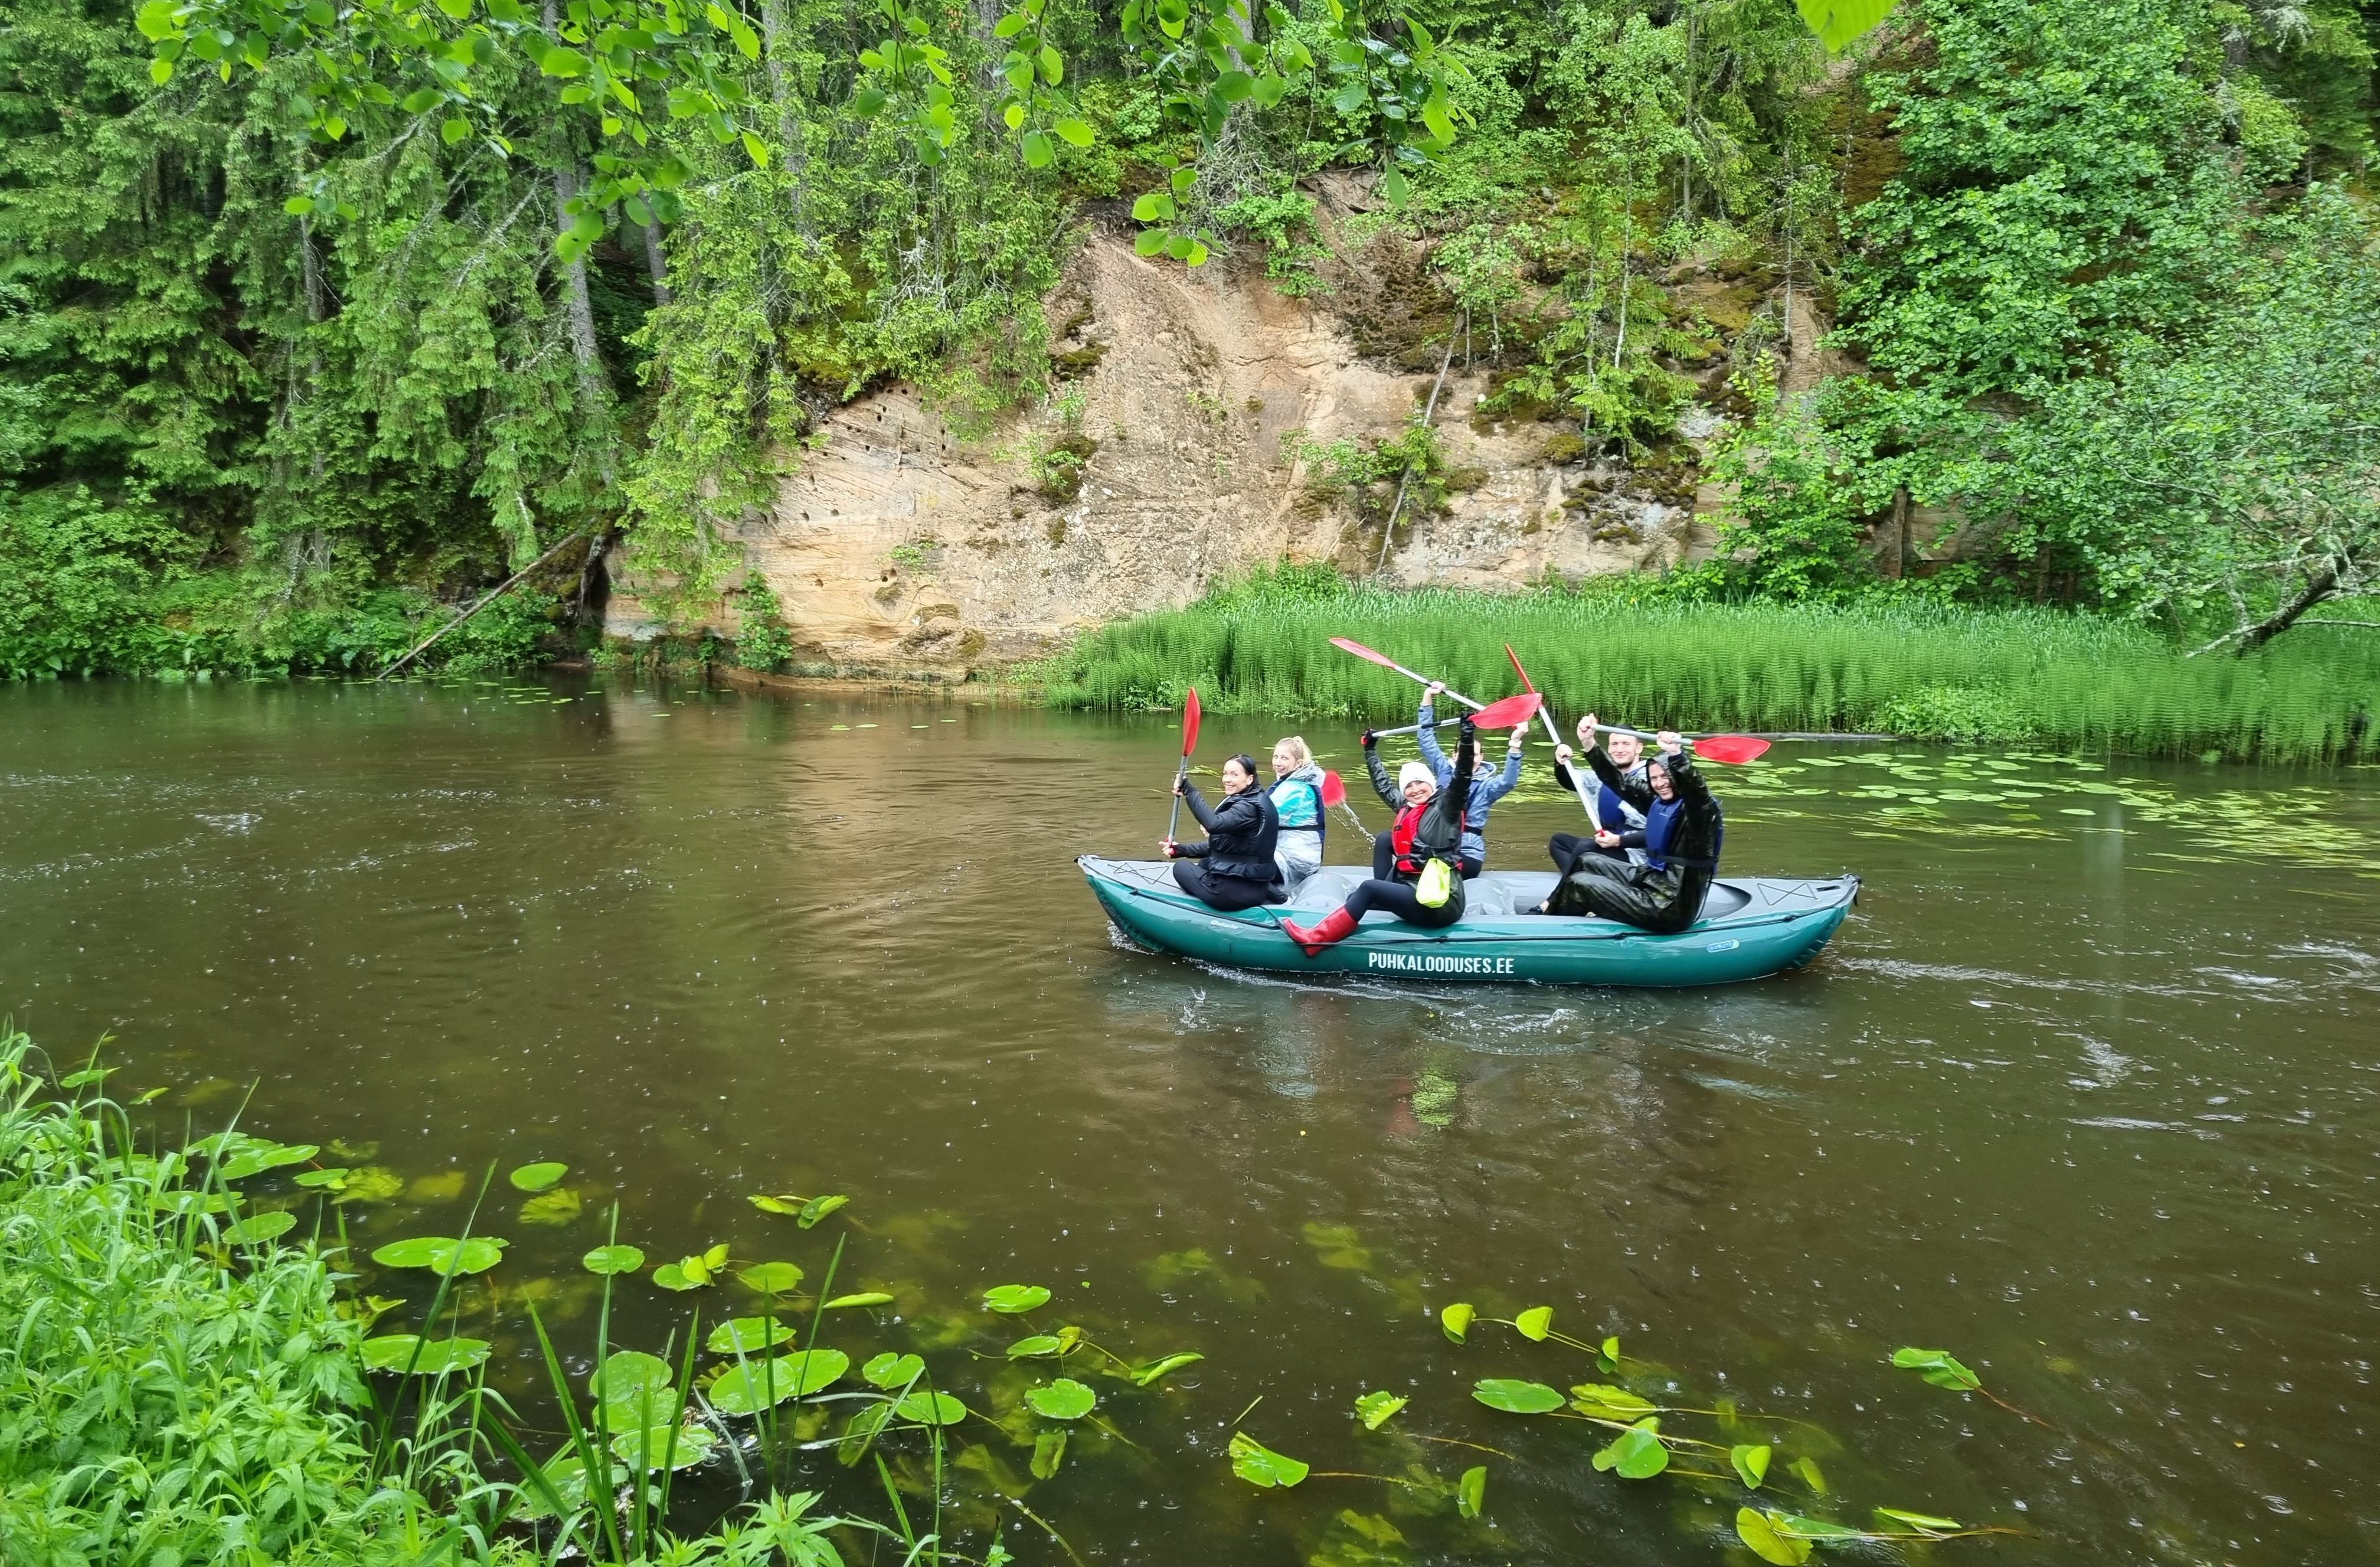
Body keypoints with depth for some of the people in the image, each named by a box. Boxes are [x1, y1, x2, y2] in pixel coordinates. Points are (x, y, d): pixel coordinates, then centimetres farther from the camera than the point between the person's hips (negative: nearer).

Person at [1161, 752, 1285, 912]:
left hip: (1240, 892, -10)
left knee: (1182, 867, 11)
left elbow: (1214, 824, -37)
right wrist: (1182, 850, 7)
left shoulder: (1250, 807, -18)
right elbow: (1218, 846, 15)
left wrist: (1189, 791, -37)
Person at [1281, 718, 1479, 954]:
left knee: (1369, 889, -17)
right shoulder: (1406, 809, 16)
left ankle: (1316, 939, -20)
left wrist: (1467, 737, -30)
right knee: (1356, 898, 7)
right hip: (1415, 892, 9)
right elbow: (1383, 785, 31)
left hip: (1441, 903, -9)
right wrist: (1370, 750, 39)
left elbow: (1462, 778, -20)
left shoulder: (1445, 807, -3)